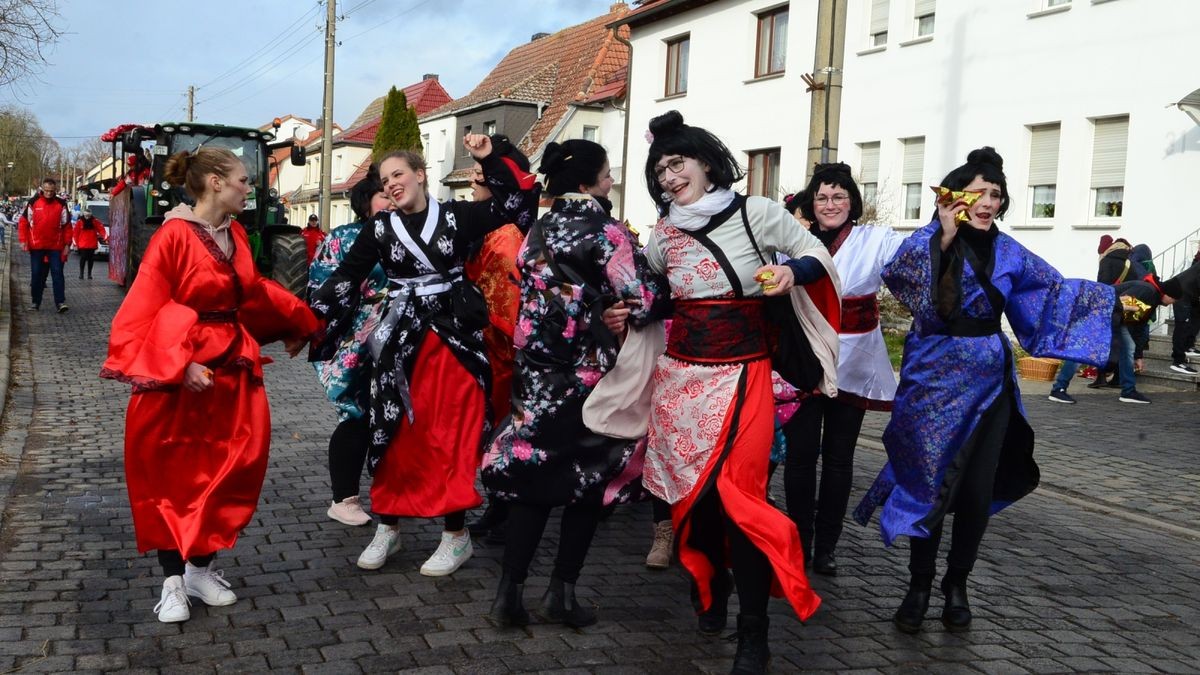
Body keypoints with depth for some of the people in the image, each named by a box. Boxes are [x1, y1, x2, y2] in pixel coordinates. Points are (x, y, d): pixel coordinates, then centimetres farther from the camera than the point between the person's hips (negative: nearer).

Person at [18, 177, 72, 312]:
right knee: (37, 275, 7)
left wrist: (67, 244, -1)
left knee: (57, 273, -6)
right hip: (36, 246, 1)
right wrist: (23, 240, -3)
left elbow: (67, 226, 3)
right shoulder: (33, 202, 2)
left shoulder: (61, 204, 2)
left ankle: (60, 302, -8)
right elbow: (23, 222, 5)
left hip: (56, 247, -1)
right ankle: (35, 302, 16)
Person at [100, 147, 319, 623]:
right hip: (178, 373, -7)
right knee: (173, 475, 4)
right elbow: (143, 311, -16)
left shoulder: (235, 234, 7)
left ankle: (201, 568, 23)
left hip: (233, 367, 7)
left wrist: (295, 325, 28)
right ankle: (173, 580, 13)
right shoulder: (174, 235, -14)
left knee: (223, 471, 8)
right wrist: (179, 365, -25)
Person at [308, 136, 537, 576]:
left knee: (452, 435, 1)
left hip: (455, 335, -2)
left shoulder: (456, 215, 2)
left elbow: (510, 203, 5)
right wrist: (310, 317, -8)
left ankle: (457, 534, 11)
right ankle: (388, 527, 20)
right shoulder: (379, 228, 5)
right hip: (401, 339, 2)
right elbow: (346, 276, 2)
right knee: (395, 435, 5)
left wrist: (489, 160, -4)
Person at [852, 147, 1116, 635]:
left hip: (989, 378, 4)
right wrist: (943, 238, -27)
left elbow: (1056, 287, 18)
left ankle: (957, 584, 20)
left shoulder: (1006, 251, 8)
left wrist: (1112, 299, 12)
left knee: (978, 488, 2)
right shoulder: (931, 239, -5)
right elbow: (898, 275, -24)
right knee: (930, 482, -2)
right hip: (935, 375, -4)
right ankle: (919, 585, 15)